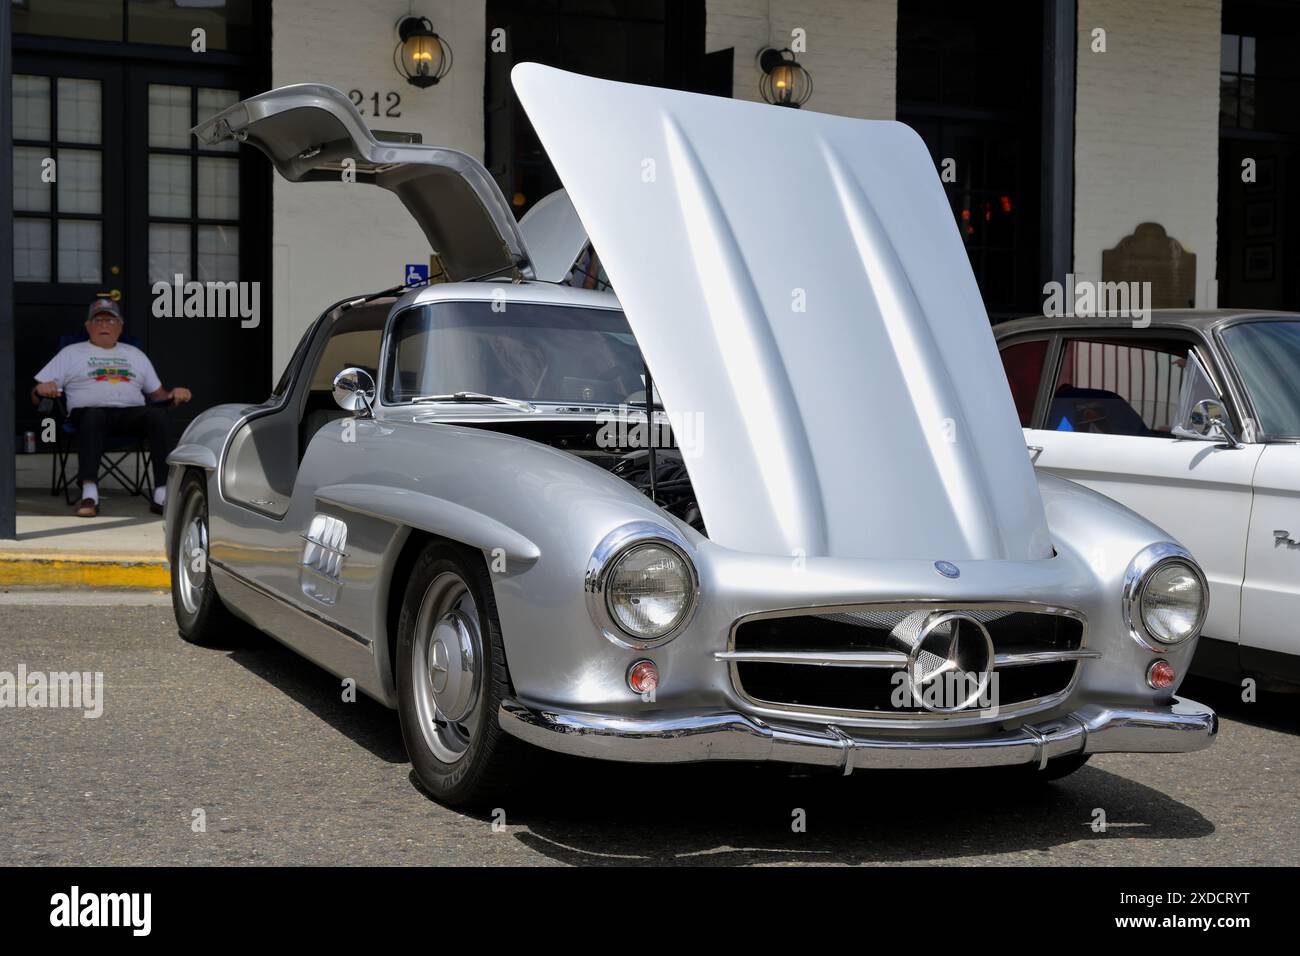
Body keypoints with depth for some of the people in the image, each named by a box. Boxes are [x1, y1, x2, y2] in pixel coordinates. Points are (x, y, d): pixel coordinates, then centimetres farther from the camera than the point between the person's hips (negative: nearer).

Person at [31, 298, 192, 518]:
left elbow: (157, 393, 30)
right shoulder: (71, 353, 24)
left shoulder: (135, 354, 33)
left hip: (132, 412, 2)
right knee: (93, 416, -41)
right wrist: (42, 390, -8)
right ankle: (89, 494, -52)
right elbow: (36, 397, 17)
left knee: (157, 414, -34)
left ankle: (162, 494, -43)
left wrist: (173, 394, 7)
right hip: (91, 409, -2)